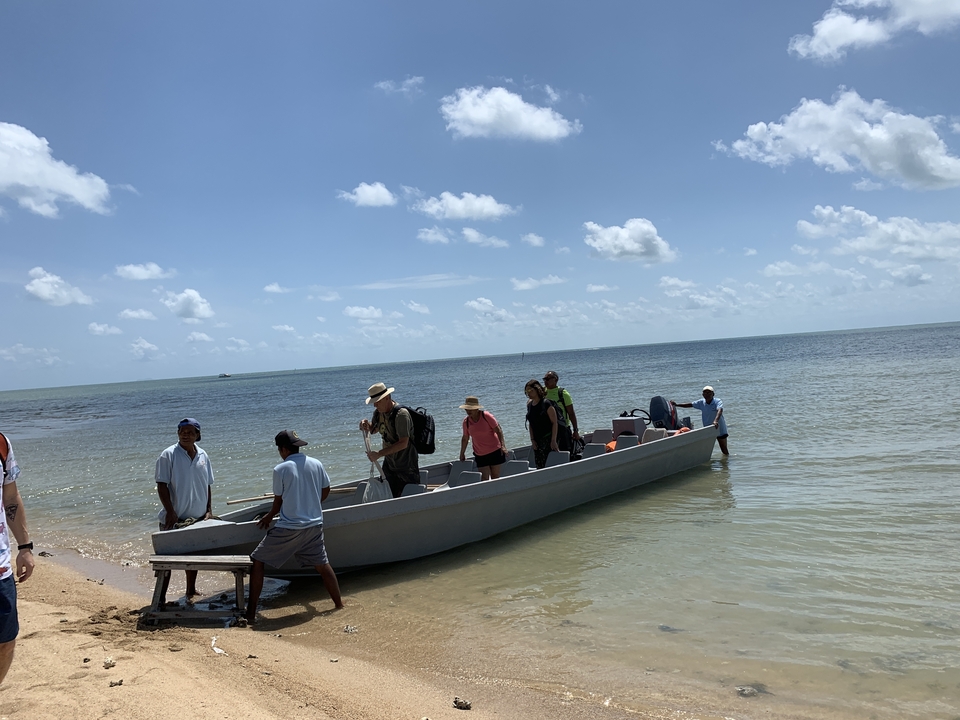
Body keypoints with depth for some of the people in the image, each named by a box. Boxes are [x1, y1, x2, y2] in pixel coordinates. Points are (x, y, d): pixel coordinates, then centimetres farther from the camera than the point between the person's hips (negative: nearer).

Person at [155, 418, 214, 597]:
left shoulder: (203, 456, 5)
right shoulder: (169, 455, -10)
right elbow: (162, 485, -13)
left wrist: (209, 510, 4)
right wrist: (170, 512, -19)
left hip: (197, 518, 5)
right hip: (174, 518, -5)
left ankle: (191, 591, 32)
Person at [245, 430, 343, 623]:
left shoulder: (280, 469, -11)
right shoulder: (316, 464, 1)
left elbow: (278, 500, -1)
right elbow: (326, 491, 13)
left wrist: (268, 517, 18)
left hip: (288, 528, -5)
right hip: (314, 525, 5)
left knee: (257, 562, 8)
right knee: (322, 564, 20)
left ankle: (251, 612, 7)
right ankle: (339, 603, 25)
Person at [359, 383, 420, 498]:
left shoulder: (401, 414, -23)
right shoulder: (378, 413, 2)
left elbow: (403, 443, -29)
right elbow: (373, 429, 23)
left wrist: (379, 454, -29)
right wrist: (365, 426, -2)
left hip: (407, 467, -8)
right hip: (389, 464, 8)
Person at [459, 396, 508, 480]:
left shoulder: (486, 416, -11)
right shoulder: (466, 421, -1)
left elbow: (498, 430, -9)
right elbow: (465, 439, 12)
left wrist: (502, 445, -19)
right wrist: (462, 453, 18)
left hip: (495, 451, -2)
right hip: (480, 455, 2)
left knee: (495, 476, 8)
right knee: (484, 478, -10)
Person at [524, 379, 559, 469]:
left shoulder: (546, 403, -12)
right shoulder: (529, 404, 8)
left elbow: (554, 423, -12)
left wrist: (553, 441, -17)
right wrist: (532, 440, 4)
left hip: (548, 438, -6)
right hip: (537, 440, 6)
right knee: (539, 466, 5)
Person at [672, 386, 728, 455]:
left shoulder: (718, 401, -19)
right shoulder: (702, 402, -4)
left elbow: (720, 410, -37)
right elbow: (690, 404, 5)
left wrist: (716, 420, -57)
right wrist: (676, 404, 0)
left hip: (720, 430, -4)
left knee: (724, 451, 7)